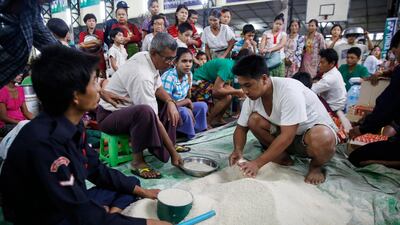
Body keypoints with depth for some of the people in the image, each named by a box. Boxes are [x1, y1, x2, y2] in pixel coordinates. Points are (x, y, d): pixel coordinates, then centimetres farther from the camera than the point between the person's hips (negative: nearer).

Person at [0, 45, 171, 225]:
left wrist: (143, 191, 5)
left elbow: (97, 170, 5)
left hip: (71, 206, 8)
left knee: (131, 185, 12)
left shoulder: (71, 125, -6)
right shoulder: (44, 144, -32)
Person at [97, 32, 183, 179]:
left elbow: (158, 88, 7)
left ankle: (162, 148, 2)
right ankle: (137, 161, -21)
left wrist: (170, 102, -15)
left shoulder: (146, 57, -6)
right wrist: (174, 153, -26)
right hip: (109, 115, -9)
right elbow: (154, 120, -31)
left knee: (170, 103, 5)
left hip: (127, 107, 10)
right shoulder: (141, 76, -31)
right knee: (146, 112, -39)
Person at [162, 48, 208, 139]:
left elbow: (188, 97, 4)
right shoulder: (169, 77, -27)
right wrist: (186, 101, -18)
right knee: (184, 112, -33)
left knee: (202, 106, -2)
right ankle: (190, 137, -8)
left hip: (180, 106, 8)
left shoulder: (189, 74, -4)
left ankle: (197, 131, 2)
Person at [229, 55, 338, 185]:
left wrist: (257, 163, -36)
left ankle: (315, 166, -4)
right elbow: (241, 128, -2)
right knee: (254, 119, -16)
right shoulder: (252, 96, -12)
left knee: (322, 139, -40)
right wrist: (237, 150, -23)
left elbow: (287, 136, -35)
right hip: (285, 132, 6)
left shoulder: (289, 91, -33)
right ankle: (283, 159, 0)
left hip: (317, 129, -5)